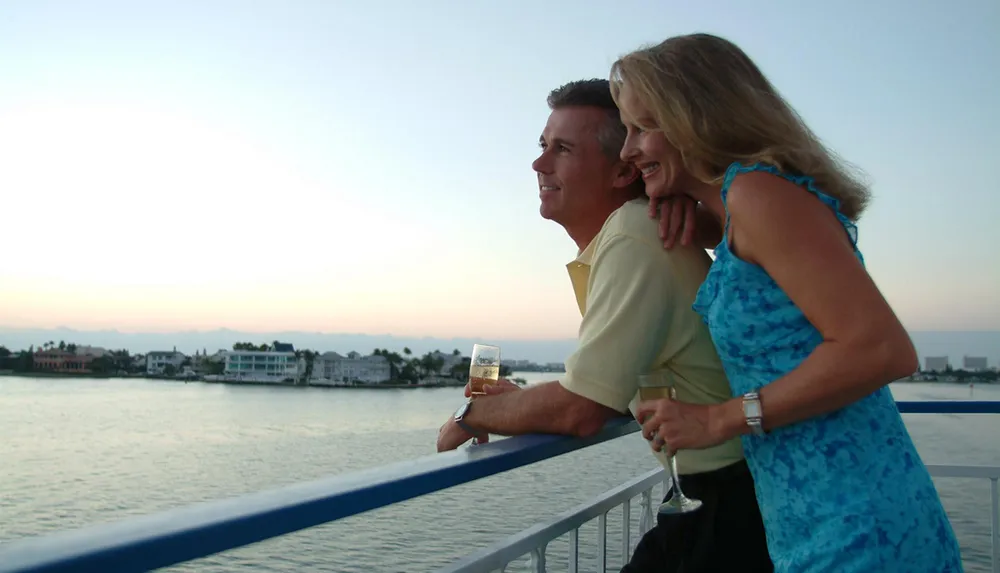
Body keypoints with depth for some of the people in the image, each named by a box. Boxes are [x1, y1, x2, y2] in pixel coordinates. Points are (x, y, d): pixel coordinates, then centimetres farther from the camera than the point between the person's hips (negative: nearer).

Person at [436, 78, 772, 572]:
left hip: (738, 499, -8)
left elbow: (581, 411, -24)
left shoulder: (634, 240, -24)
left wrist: (474, 415, -8)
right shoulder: (622, 233, 7)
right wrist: (520, 401, 9)